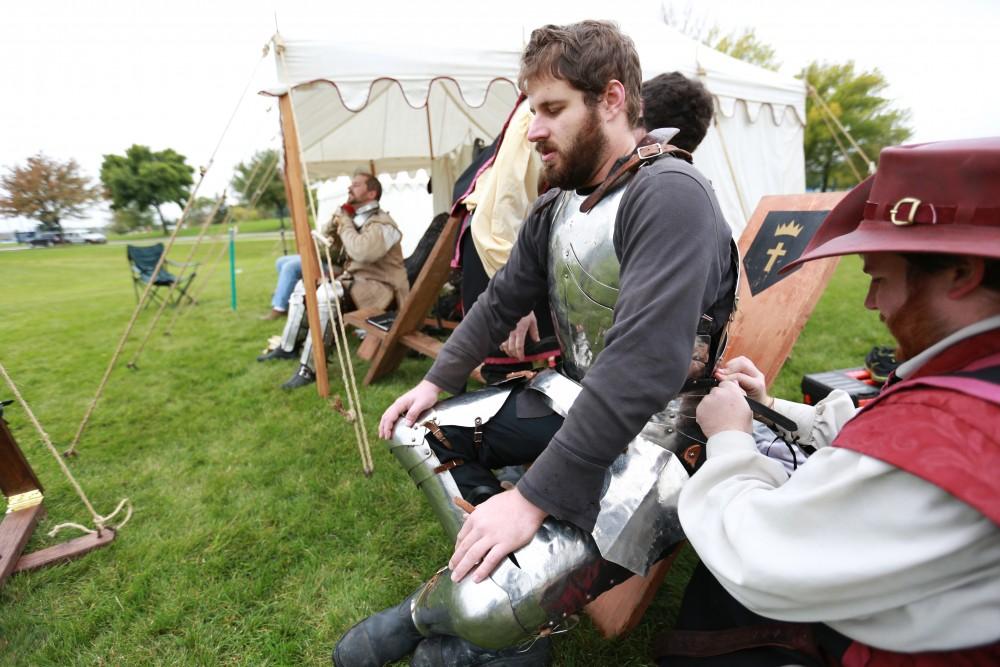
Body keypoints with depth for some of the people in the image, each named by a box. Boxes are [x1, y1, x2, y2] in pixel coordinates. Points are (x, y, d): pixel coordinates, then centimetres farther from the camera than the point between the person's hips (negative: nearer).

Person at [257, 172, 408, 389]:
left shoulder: (381, 223, -16)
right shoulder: (354, 218, 12)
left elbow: (362, 252, -34)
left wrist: (345, 224, -18)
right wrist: (336, 221, 1)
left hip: (378, 286, -10)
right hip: (354, 279, 10)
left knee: (324, 294, -31)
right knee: (303, 286, 12)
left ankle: (308, 368, -26)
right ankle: (287, 347, 23)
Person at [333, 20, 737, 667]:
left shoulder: (670, 194, -22)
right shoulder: (557, 206, 5)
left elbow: (643, 367, -30)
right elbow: (501, 302, 14)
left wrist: (533, 499, -28)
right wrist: (435, 383, 11)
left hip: (655, 430, -8)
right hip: (570, 396, 9)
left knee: (489, 604, -26)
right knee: (419, 428, 9)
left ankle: (430, 610, 14)